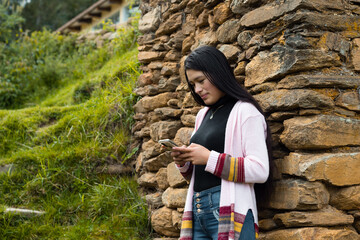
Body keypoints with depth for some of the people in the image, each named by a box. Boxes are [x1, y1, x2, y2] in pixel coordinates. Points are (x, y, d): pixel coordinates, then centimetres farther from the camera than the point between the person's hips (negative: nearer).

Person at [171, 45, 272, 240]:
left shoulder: (245, 111, -3)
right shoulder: (202, 115, 20)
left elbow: (260, 171, -13)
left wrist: (210, 159, -13)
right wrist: (184, 163, 4)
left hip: (228, 211, -6)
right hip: (198, 211, 7)